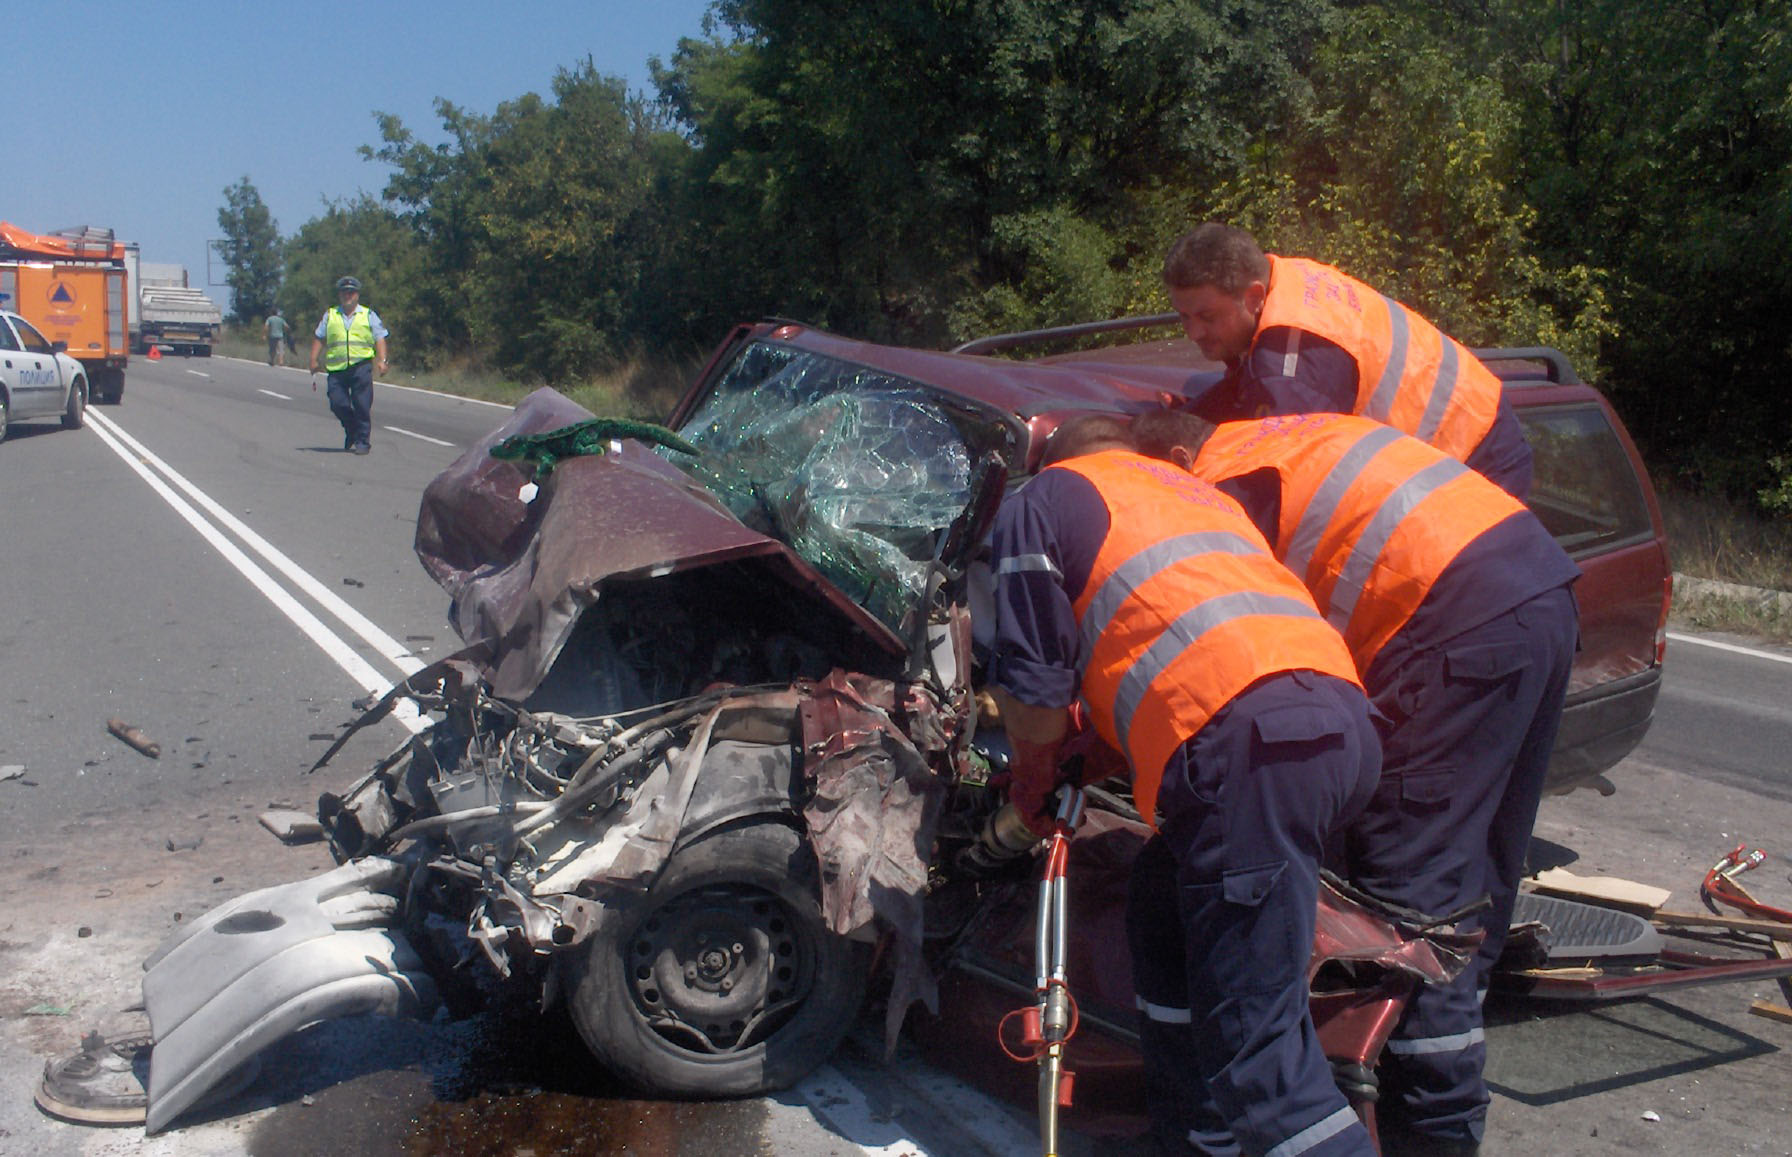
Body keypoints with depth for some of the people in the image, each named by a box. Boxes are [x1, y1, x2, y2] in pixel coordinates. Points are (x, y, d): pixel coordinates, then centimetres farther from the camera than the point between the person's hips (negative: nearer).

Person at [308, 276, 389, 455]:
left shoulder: (368, 315, 11)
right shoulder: (329, 315, 16)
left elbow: (379, 338, 5)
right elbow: (319, 338, 16)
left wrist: (382, 360, -8)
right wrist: (313, 360, 6)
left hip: (361, 365, -2)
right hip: (336, 368, 2)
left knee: (362, 405, -6)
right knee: (337, 403, -3)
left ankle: (363, 441, 2)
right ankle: (352, 431, 23)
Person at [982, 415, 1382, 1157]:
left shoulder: (1045, 497, 15)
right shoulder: (1190, 489, 36)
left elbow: (1034, 692, 8)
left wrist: (1032, 772, 27)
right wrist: (1097, 745, 46)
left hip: (1250, 746, -8)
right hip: (1343, 716, 9)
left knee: (1252, 1040, -6)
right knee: (1164, 914, 24)